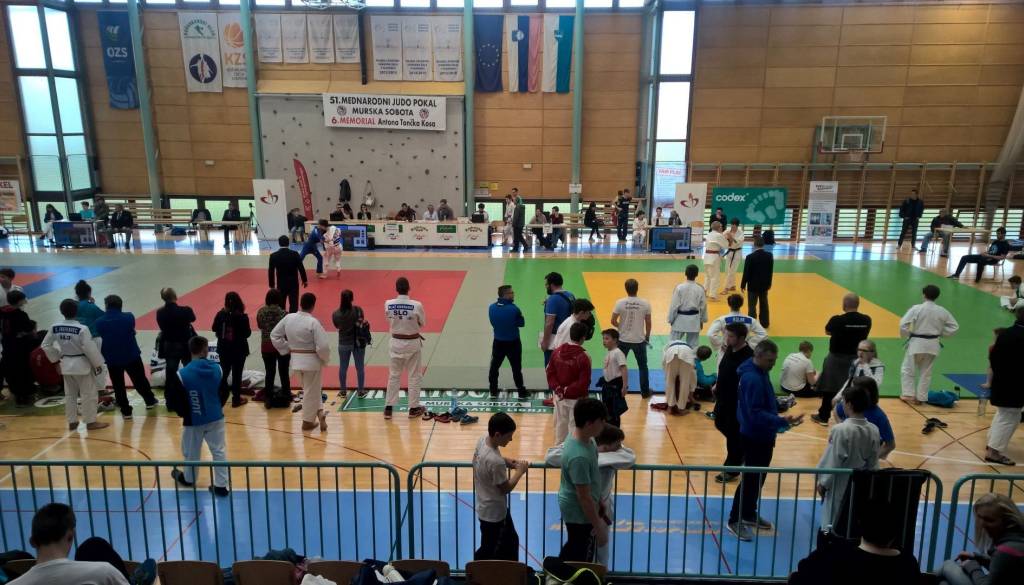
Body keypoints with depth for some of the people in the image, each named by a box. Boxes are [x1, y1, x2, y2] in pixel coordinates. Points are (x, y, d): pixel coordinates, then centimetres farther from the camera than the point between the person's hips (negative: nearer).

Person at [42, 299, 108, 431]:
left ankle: (72, 422, 25)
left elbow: (46, 345, 5)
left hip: (66, 364, 6)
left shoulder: (54, 327, -4)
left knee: (69, 394, 17)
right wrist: (98, 364, -7)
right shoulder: (82, 329, -21)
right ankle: (91, 422, 9)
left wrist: (56, 358, 17)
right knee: (89, 393, 5)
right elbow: (90, 348, -18)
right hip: (82, 364, -6)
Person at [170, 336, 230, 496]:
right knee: (219, 451, 9)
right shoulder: (217, 368, -8)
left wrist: (184, 414, 11)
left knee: (191, 452, 20)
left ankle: (188, 478, 43)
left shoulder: (182, 374, -18)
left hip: (194, 420, -2)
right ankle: (221, 485, 10)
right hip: (215, 418, 2)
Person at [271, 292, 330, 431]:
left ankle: (319, 412, 17)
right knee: (311, 391, 11)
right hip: (312, 361, -5)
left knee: (311, 389, 24)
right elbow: (323, 346, -22)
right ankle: (307, 421, 21)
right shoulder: (313, 322, -21)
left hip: (296, 360, 5)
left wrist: (288, 349, 11)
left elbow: (274, 335, 6)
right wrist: (326, 358, -3)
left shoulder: (288, 318, -4)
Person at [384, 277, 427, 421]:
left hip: (396, 343, 2)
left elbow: (389, 320, 5)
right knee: (414, 376, 13)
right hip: (413, 343, -2)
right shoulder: (416, 305, -19)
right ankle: (413, 408, 22)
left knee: (393, 375, 15)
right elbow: (422, 323, -4)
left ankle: (389, 408, 21)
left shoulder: (388, 305, -12)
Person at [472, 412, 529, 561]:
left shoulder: (482, 441, -10)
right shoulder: (496, 462, -36)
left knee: (510, 541, 26)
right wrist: (520, 471, -9)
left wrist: (505, 461, 1)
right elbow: (506, 488, -21)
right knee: (489, 552, 13)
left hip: (486, 507, 9)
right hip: (493, 512, -9)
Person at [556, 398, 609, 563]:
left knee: (573, 549, 28)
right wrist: (599, 527, -18)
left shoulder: (581, 437, -6)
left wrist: (599, 501, 19)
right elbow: (584, 497, -28)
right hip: (580, 513, -9)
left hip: (572, 508, 9)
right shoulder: (579, 457, -36)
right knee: (581, 562, 12)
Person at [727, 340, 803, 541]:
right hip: (755, 436, -10)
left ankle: (749, 514, 33)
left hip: (763, 434, 10)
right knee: (751, 478, 0)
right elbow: (756, 414, -30)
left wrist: (780, 404, 5)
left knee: (758, 477, 19)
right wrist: (782, 421, -35)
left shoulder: (761, 372, 4)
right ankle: (735, 520, 11)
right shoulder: (752, 378, -27)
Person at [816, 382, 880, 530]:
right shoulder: (874, 430, -6)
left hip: (840, 484, -5)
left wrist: (822, 482, -5)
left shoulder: (841, 430, -24)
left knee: (832, 524, 9)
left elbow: (833, 461, -17)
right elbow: (873, 463, 3)